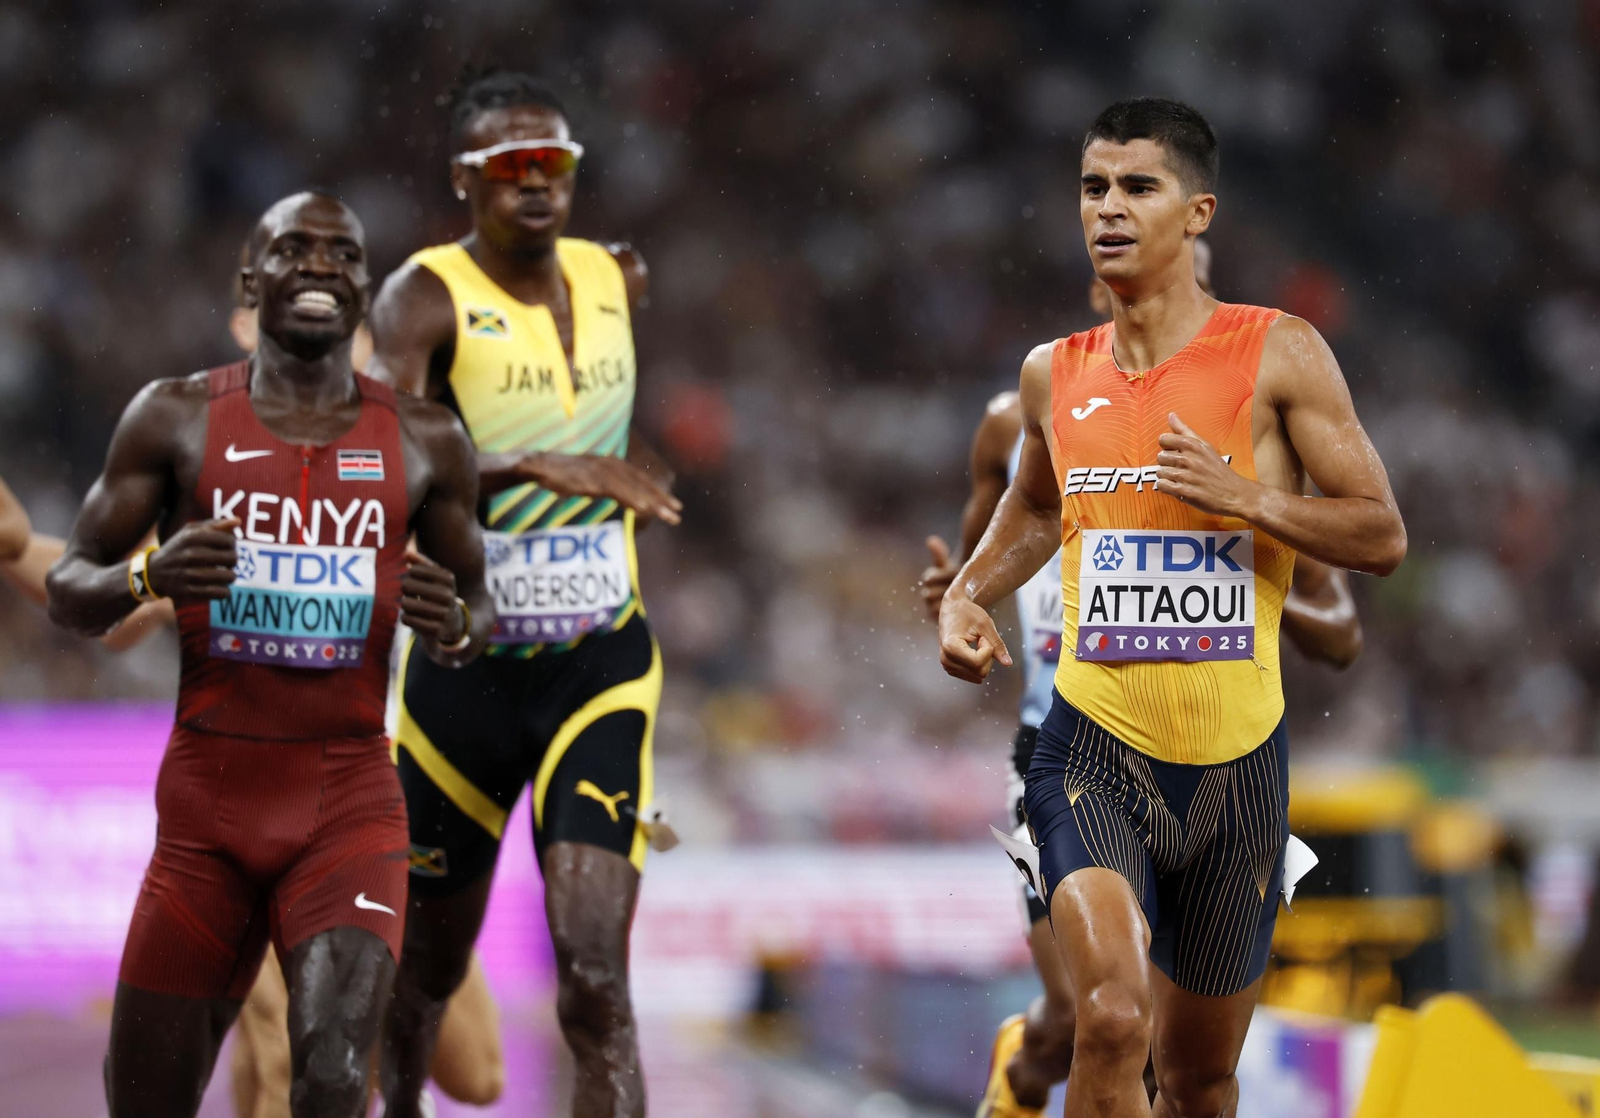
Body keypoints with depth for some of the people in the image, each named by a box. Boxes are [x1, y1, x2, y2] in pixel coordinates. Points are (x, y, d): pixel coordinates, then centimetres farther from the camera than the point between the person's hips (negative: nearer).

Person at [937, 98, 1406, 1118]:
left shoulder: (1278, 354, -3)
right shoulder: (1055, 374, 6)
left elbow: (1382, 537, -3)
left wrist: (1246, 497, -17)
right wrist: (968, 596, 10)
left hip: (1236, 760, 0)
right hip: (1095, 745, 0)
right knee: (1112, 1018, -26)